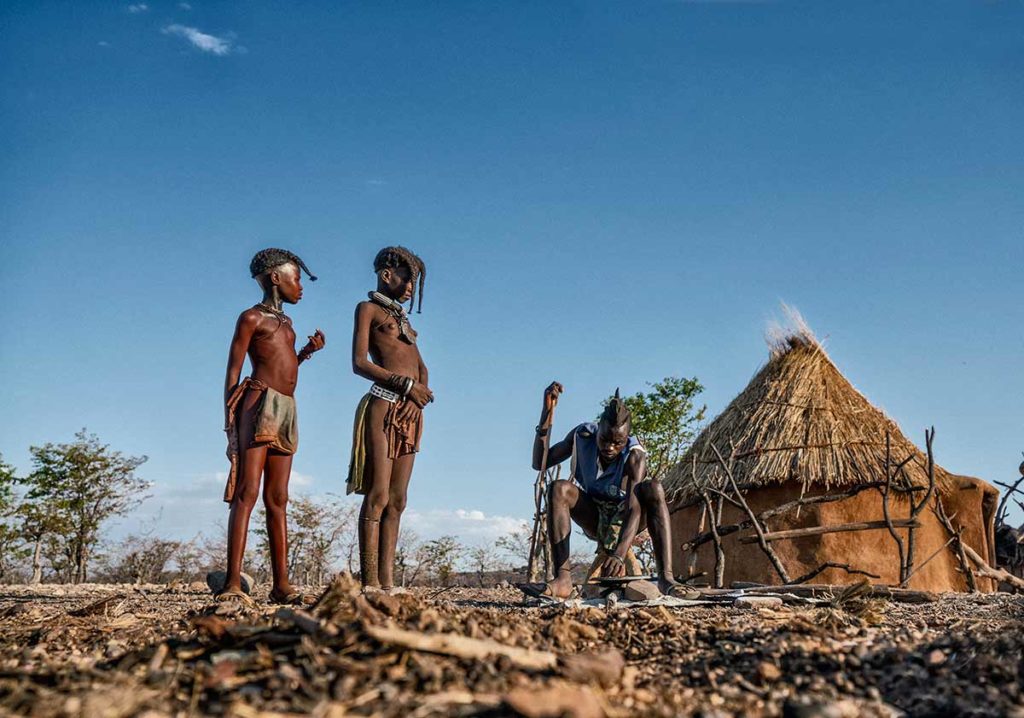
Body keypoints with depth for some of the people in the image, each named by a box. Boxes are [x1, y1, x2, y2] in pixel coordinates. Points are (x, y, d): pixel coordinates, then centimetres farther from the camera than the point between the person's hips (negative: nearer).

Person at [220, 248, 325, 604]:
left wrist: (308, 351, 16)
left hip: (286, 409, 8)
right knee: (247, 492, -15)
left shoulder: (285, 322, 25)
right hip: (260, 404, -8)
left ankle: (281, 584, 5)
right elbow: (233, 372, -3)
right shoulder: (251, 317, 2)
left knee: (277, 499, 4)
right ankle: (232, 583, -19)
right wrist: (230, 421, -10)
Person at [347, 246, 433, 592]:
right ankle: (369, 583, -10)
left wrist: (420, 393, 1)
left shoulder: (401, 316, 26)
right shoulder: (368, 308, 5)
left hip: (411, 412, 7)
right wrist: (406, 385, -14)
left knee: (396, 500, 3)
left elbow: (420, 366, 22)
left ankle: (387, 582, 3)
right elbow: (359, 362, -8)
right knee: (378, 496, -10)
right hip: (383, 407, -7)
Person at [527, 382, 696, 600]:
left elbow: (634, 508, -37)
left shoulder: (634, 456, -25)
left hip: (624, 520, -2)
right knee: (559, 489, -28)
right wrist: (547, 413, -23)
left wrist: (618, 555, -54)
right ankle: (562, 578, -38)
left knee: (653, 488, -33)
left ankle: (666, 577, -41)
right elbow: (539, 462, -12)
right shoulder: (583, 436, -13)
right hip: (594, 520, 3)